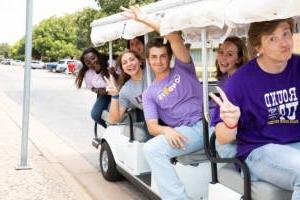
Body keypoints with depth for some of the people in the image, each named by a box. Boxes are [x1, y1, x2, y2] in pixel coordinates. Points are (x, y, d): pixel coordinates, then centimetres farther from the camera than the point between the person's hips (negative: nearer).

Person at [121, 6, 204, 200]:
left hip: (208, 122, 0)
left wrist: (144, 19, -1)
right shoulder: (149, 93, 16)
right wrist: (166, 130, -20)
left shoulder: (183, 69, 13)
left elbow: (174, 37, -2)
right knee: (151, 148, -26)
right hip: (185, 132, 0)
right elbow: (152, 126, 4)